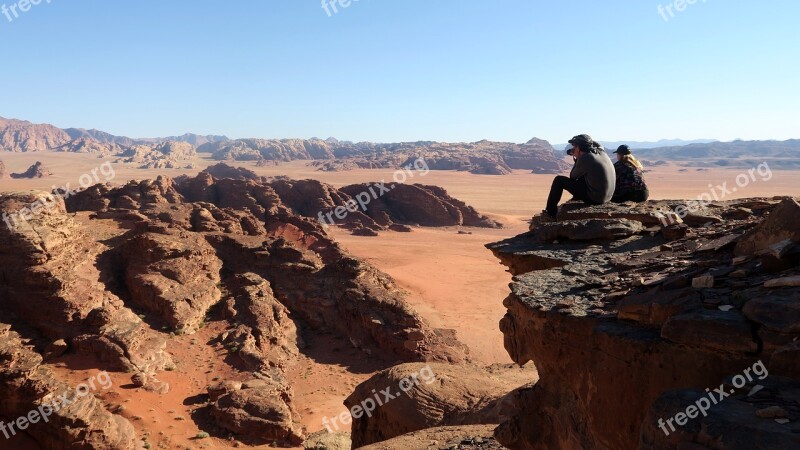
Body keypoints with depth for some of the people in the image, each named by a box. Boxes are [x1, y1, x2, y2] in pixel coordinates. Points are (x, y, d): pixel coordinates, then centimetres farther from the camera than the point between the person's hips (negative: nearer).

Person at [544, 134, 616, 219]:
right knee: (581, 179, 33)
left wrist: (576, 160, 7)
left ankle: (551, 211, 10)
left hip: (594, 198, -8)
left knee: (559, 180, 0)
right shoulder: (602, 153, 3)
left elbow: (573, 176, -4)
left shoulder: (585, 159, -18)